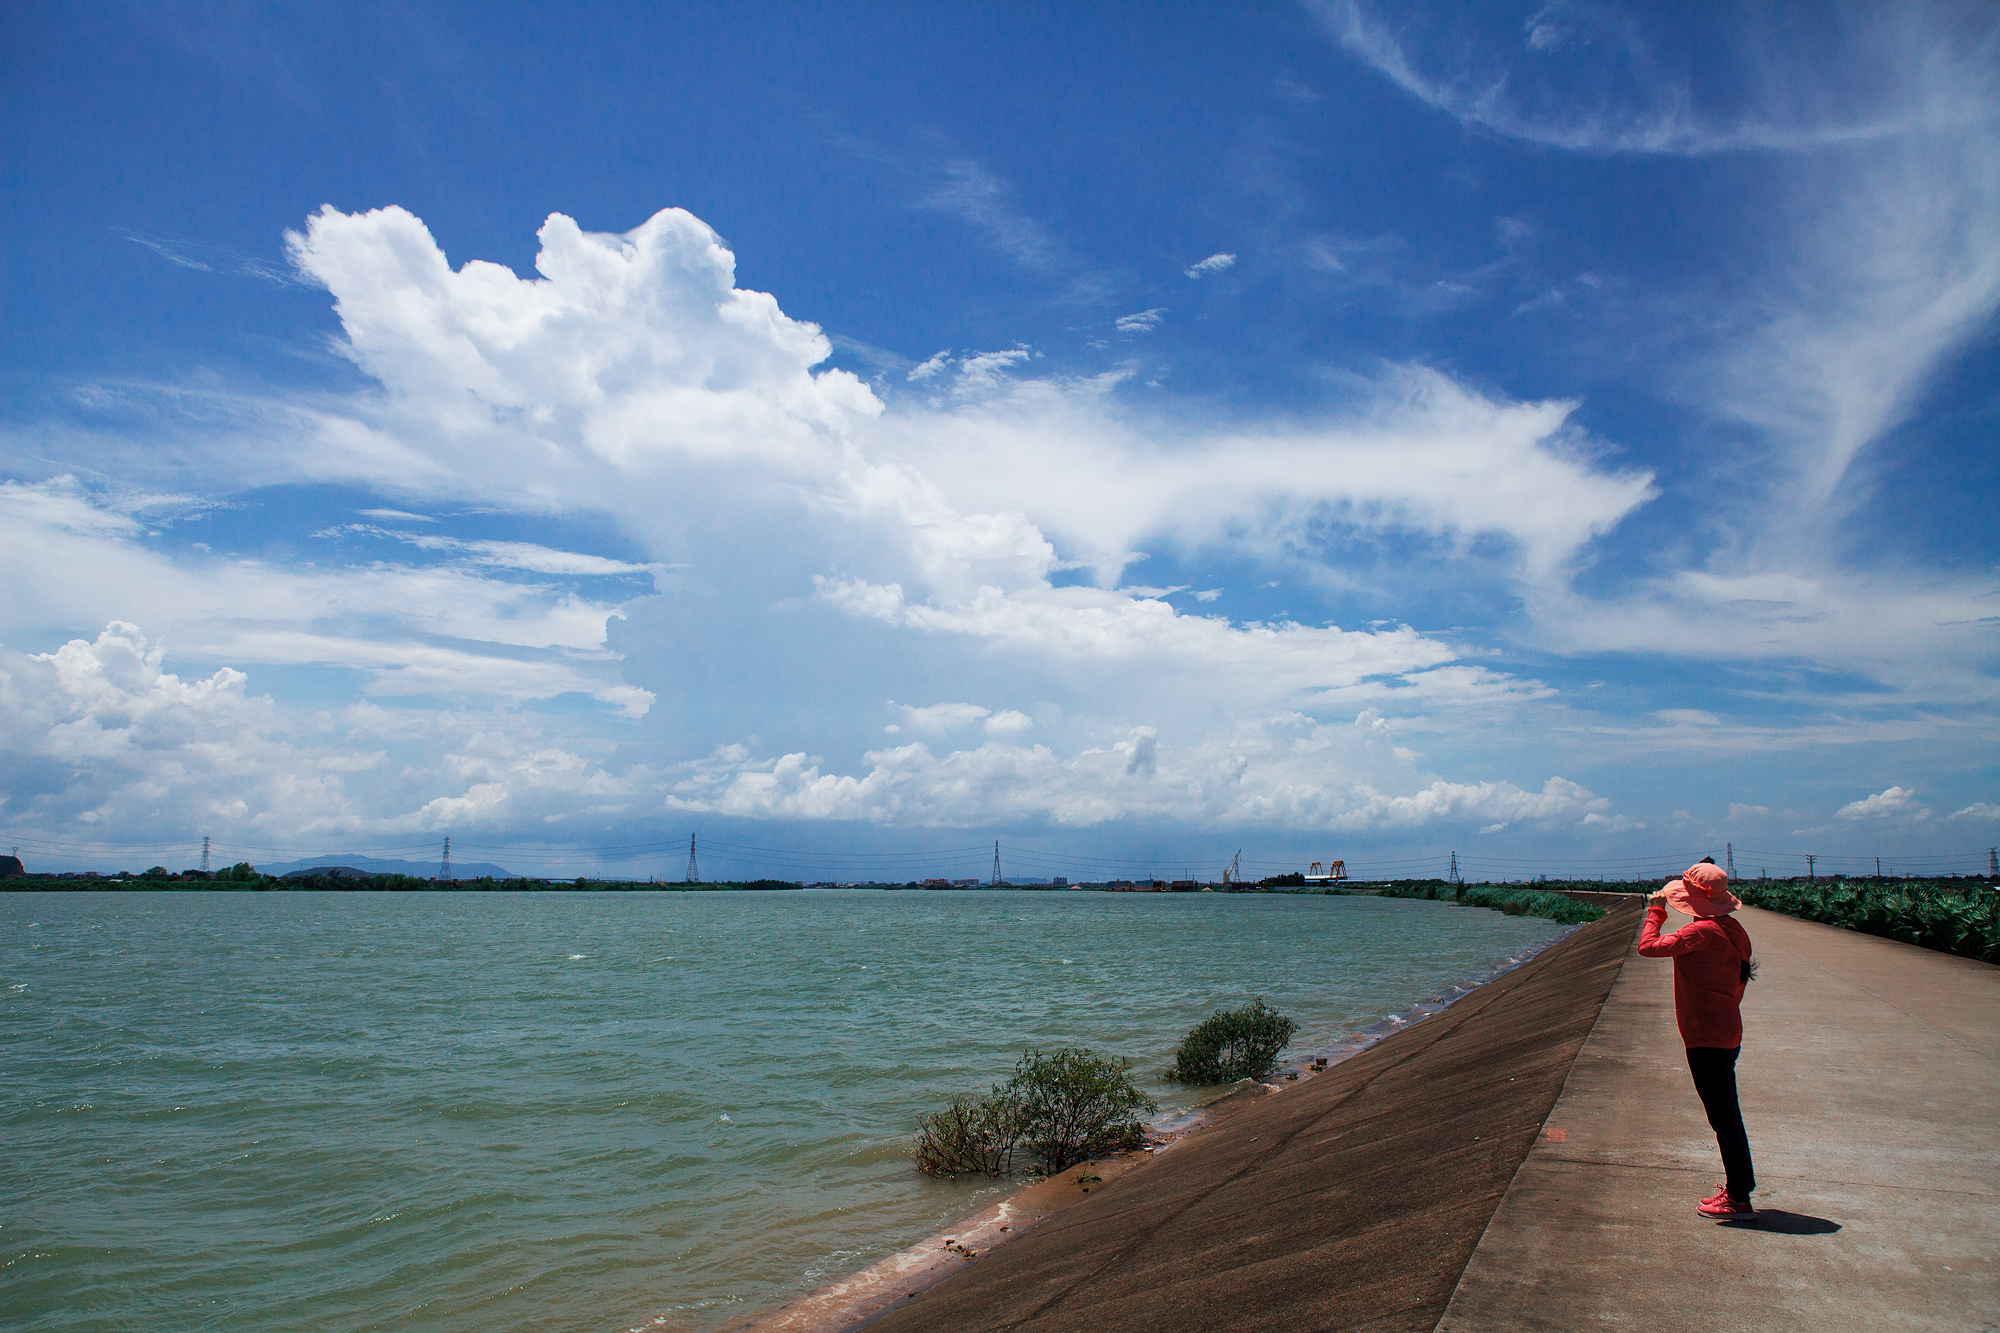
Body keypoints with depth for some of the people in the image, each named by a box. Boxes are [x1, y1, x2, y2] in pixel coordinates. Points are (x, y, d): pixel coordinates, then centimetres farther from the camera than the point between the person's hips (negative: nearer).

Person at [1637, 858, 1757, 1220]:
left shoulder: (1702, 932, -21)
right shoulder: (1732, 930, 9)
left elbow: (1647, 947, -24)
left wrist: (1655, 912, -9)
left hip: (1706, 1037, -10)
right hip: (1727, 1033, 10)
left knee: (1723, 1117, -2)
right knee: (1726, 1114, 17)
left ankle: (1739, 1200, 4)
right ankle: (1736, 1190, 27)